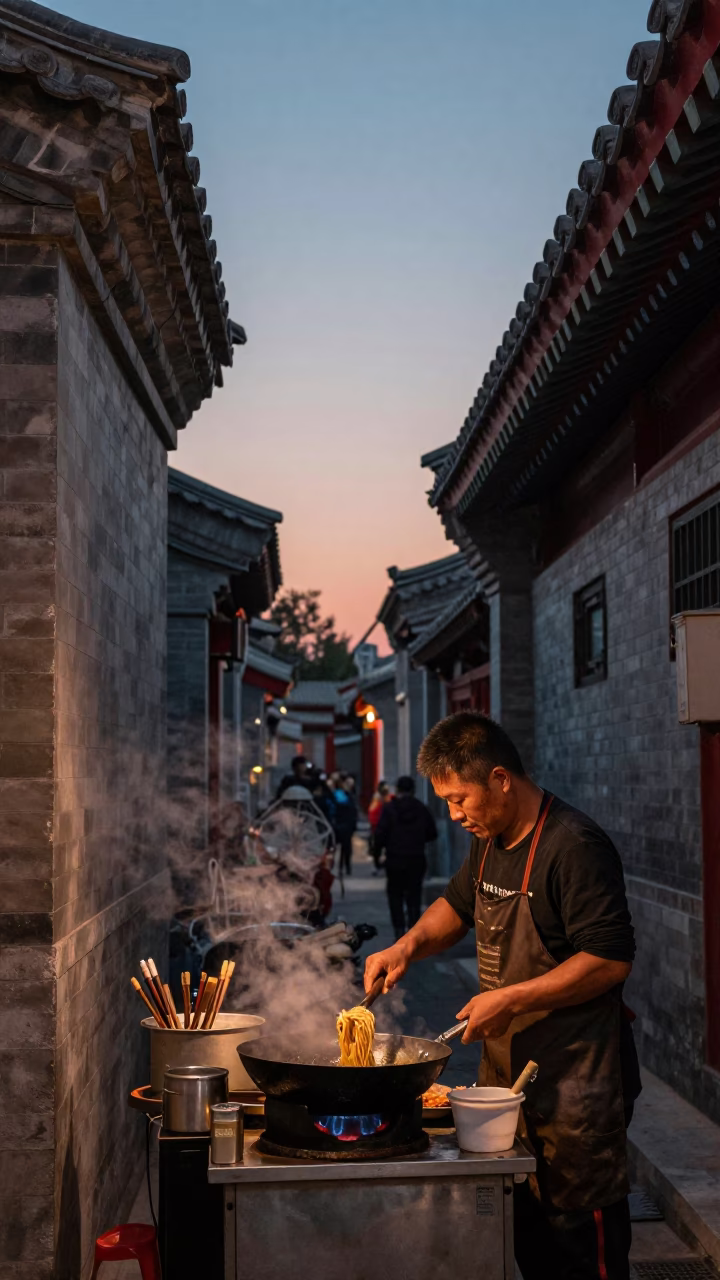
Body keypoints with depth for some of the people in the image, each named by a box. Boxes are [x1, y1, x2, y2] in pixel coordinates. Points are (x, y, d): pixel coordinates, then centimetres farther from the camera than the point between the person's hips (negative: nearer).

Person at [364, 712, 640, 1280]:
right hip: (508, 1070, 8)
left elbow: (611, 958, -22)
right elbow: (459, 904, 27)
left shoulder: (573, 845, -19)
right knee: (524, 1229, 15)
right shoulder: (490, 841, 10)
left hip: (573, 1084, -8)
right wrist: (410, 944, 8)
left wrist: (512, 1000, -21)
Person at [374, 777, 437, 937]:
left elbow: (381, 833, -11)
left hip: (395, 859, -2)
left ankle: (399, 929, 1)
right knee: (414, 896, 9)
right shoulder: (422, 809, 2)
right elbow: (432, 833, 7)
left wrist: (377, 852, 2)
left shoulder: (390, 809, -7)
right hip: (417, 859, 2)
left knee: (395, 895, 8)